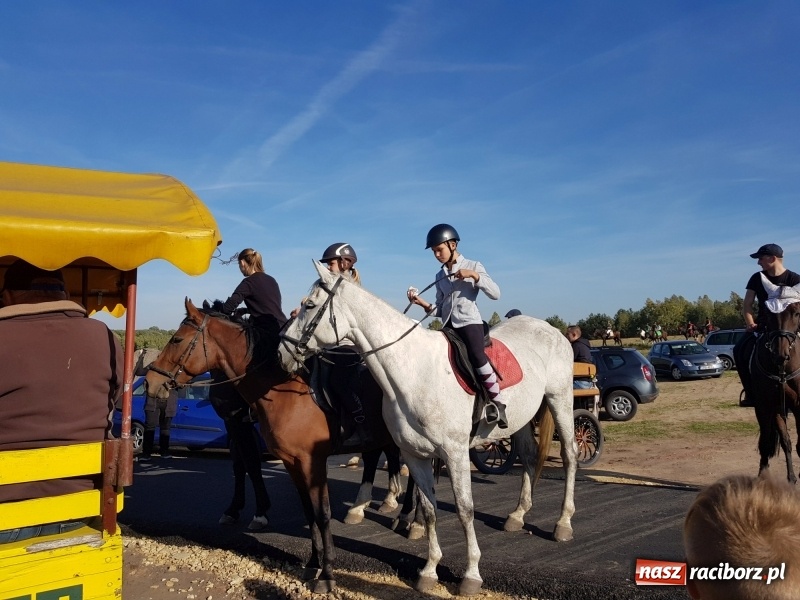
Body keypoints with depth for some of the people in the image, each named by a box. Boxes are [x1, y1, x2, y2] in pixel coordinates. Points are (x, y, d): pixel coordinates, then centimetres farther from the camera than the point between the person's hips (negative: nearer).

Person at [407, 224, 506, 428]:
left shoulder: (473, 266, 3)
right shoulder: (440, 276, 15)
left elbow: (495, 293, -4)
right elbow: (440, 309, 15)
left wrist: (474, 275, -14)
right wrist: (422, 303, -3)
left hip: (469, 322, -6)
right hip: (448, 326, 6)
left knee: (477, 357, -27)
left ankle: (497, 402, -18)